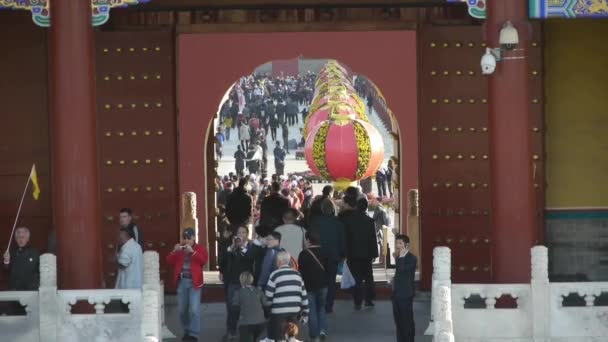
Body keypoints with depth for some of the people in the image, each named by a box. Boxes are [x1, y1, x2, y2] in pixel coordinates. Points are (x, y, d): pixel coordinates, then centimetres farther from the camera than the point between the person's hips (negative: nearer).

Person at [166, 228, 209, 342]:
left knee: (194, 309, -11)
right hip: (181, 281, 4)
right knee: (182, 310, 9)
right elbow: (169, 262, 4)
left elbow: (204, 260, -14)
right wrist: (174, 251, -12)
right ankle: (187, 331, 23)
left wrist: (192, 251, -22)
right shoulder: (179, 248, 12)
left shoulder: (200, 248, 3)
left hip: (194, 282, -4)